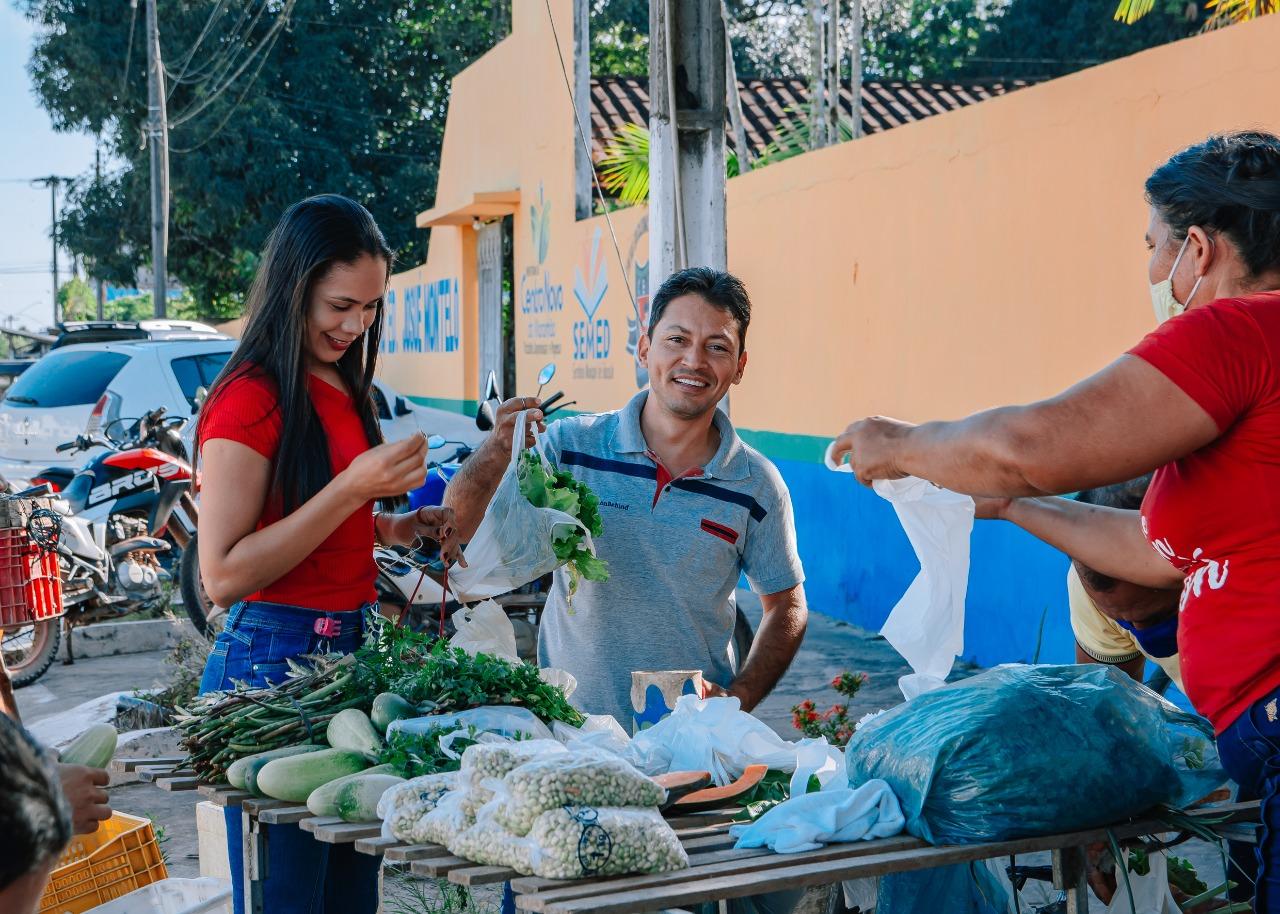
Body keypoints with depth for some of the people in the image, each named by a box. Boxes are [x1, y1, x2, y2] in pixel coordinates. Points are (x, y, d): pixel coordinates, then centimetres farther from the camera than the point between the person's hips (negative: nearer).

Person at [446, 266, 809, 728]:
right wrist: (496, 452, -23)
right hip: (570, 723, 0)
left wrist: (738, 699, -2)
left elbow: (788, 607, 13)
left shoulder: (756, 485, 1)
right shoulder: (570, 446, -1)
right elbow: (456, 532, -5)